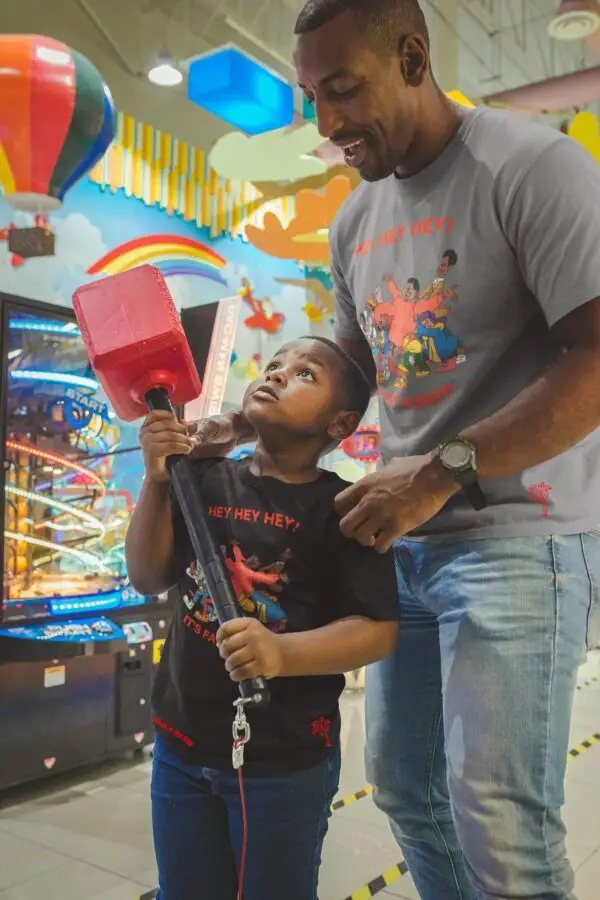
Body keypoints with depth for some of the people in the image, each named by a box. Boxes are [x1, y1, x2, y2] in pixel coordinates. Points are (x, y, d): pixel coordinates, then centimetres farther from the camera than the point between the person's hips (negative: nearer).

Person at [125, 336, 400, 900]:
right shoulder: (206, 481, 0)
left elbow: (379, 630, -15)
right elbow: (148, 580, 0)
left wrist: (282, 653, -32)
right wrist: (157, 480, -12)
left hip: (286, 758, -4)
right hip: (180, 743, 4)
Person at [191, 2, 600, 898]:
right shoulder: (355, 221, 13)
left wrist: (442, 471, -21)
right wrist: (240, 424, 6)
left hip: (519, 533, -6)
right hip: (406, 539, 7)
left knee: (498, 825, -7)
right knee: (403, 787, 14)